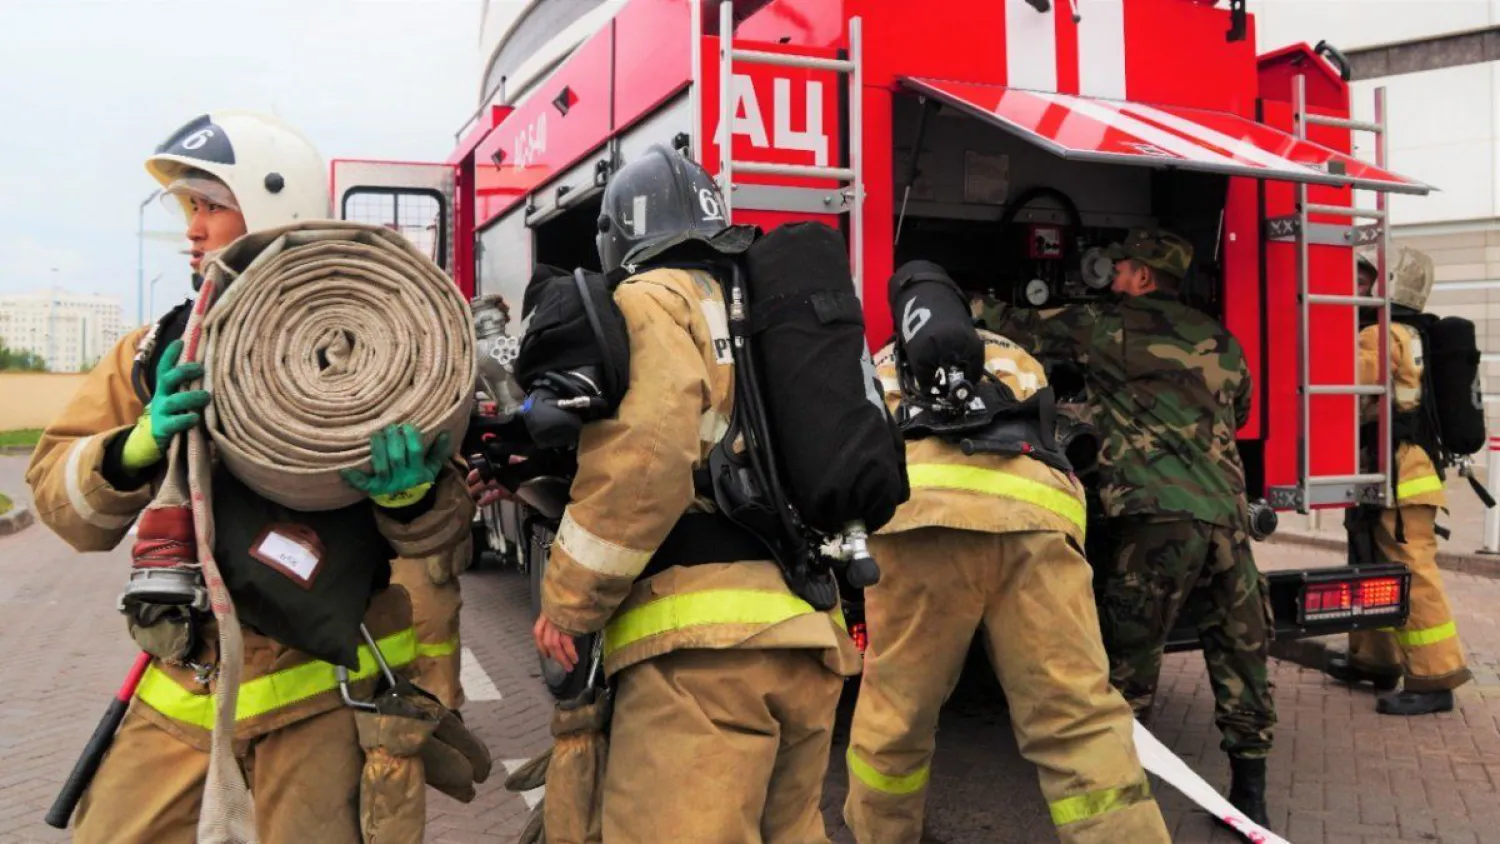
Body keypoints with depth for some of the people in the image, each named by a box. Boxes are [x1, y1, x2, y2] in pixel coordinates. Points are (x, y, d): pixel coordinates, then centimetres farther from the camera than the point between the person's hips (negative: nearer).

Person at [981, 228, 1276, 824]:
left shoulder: (1105, 326, 4)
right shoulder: (1221, 342, 19)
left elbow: (1020, 329, 12)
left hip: (1159, 513, -5)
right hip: (1229, 514, 5)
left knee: (1129, 655, 6)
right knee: (1239, 653, 12)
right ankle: (1249, 792, 19)